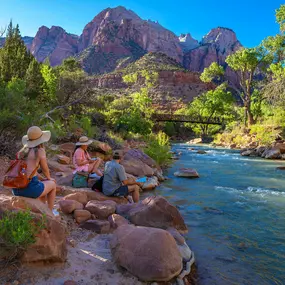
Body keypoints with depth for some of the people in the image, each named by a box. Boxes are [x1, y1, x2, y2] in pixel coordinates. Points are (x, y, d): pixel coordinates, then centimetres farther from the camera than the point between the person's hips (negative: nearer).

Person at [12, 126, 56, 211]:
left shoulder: (22, 151, 13)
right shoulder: (40, 151, -7)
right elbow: (45, 169, 4)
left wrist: (43, 179, 28)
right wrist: (49, 178, 25)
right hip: (30, 188, -7)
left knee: (43, 185, 35)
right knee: (52, 184, 24)